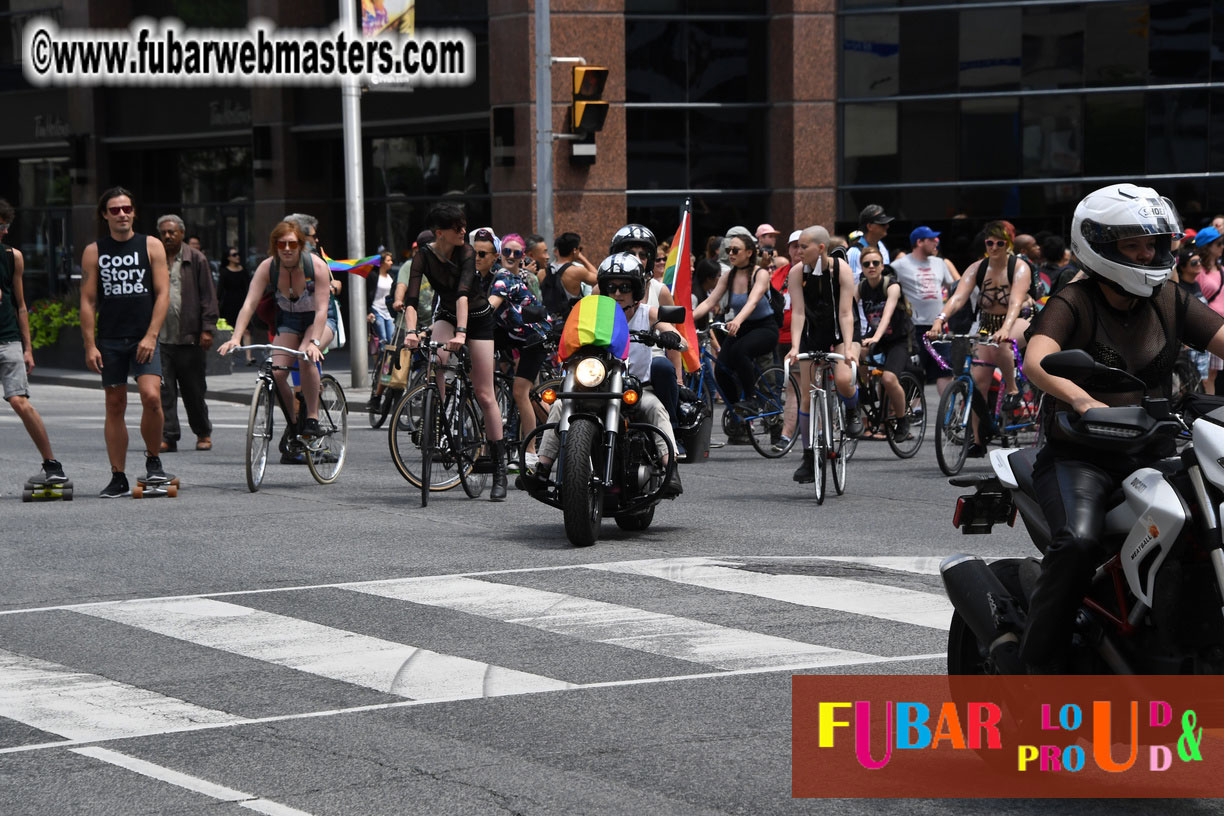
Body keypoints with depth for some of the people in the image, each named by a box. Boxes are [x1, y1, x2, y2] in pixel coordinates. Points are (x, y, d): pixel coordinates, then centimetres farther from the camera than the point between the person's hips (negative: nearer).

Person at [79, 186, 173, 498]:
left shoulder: (151, 246, 4)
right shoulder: (94, 252, 6)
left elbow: (162, 294, -1)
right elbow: (88, 301, 5)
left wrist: (150, 336, -11)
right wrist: (90, 345, -3)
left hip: (143, 338, -1)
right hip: (109, 340, 1)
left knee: (151, 396, -19)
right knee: (115, 406, 4)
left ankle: (153, 460, 2)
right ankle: (118, 478, 8)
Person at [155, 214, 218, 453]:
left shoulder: (196, 260, 4)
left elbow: (208, 296, 2)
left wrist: (207, 328, -6)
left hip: (189, 337, -2)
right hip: (160, 337, 2)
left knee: (194, 389, 7)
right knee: (164, 390, -4)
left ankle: (203, 433, 23)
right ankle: (168, 437, -2)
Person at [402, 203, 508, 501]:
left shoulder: (466, 253, -21)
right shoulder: (424, 256, -17)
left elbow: (463, 294, -34)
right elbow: (411, 299, -27)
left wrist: (461, 333, -48)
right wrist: (410, 331, -44)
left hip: (477, 317, -2)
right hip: (447, 315, 2)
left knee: (485, 394, -6)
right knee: (436, 356, -32)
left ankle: (499, 469, -3)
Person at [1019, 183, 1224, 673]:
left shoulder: (1169, 302, 12)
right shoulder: (1072, 303, -5)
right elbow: (1037, 361, -23)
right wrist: (1082, 399, -44)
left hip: (1152, 454, 5)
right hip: (1079, 457, -5)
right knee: (1078, 540, -32)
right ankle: (1041, 661, -21)